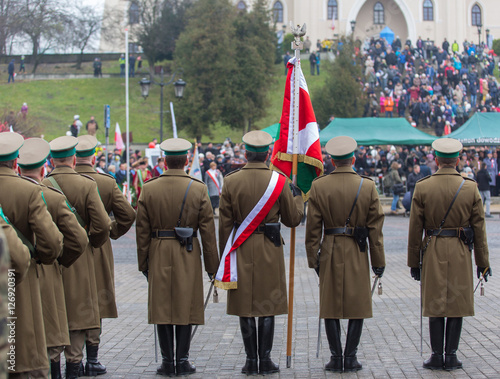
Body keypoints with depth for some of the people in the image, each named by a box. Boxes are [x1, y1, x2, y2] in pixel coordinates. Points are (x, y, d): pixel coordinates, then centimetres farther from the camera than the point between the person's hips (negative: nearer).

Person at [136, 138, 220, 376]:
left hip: (159, 256, 1)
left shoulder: (149, 189, -2)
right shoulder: (198, 189, -4)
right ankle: (182, 361, 7)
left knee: (162, 308, 7)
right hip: (188, 257, -1)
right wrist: (212, 265, 4)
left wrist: (143, 263, 8)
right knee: (186, 307, 6)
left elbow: (142, 230, 0)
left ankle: (167, 362, 8)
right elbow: (208, 229, -3)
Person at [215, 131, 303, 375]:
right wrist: (298, 196, 20)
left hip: (241, 251, 1)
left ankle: (251, 361, 8)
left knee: (244, 307, 6)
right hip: (270, 252, 0)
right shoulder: (279, 181, -5)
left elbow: (225, 223, 0)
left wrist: (225, 255, 9)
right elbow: (293, 219, 3)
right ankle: (265, 360, 7)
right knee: (268, 306, 6)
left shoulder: (231, 181, -3)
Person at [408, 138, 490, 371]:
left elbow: (415, 228, -3)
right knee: (458, 303, 7)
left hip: (433, 252, 0)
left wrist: (414, 262, 5)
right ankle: (451, 356, 9)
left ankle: (437, 356, 9)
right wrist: (482, 262, 8)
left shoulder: (422, 187, -5)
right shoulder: (470, 188, -3)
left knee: (435, 305, 8)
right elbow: (479, 228, 1)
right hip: (461, 253, 0)